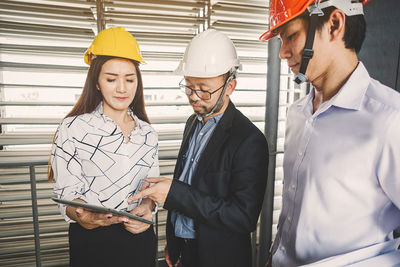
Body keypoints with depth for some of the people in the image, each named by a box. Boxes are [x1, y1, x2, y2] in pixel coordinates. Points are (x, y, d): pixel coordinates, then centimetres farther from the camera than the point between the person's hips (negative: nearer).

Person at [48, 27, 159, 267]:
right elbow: (67, 194, -8)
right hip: (91, 241, -3)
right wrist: (84, 216, -28)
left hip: (139, 237, 3)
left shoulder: (148, 133, 2)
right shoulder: (73, 128, -9)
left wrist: (146, 207, -13)